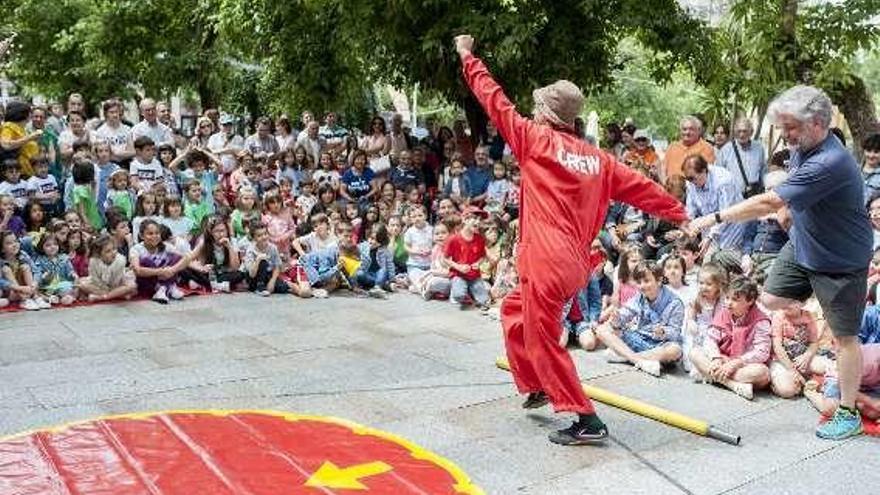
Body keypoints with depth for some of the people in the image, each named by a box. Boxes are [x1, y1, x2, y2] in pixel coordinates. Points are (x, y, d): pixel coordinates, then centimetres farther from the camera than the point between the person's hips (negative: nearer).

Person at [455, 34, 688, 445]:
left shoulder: (537, 140, -5)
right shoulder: (597, 158, 10)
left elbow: (496, 102, 0)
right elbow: (640, 187, 13)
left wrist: (467, 57, 11)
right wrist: (681, 215, 26)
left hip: (547, 263, -8)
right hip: (575, 264, 8)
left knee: (543, 341, 2)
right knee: (514, 308, 28)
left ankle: (587, 422, 3)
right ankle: (536, 386, 34)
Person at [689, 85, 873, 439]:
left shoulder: (830, 163, -34)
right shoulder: (802, 148, -4)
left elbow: (769, 202, -36)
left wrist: (715, 218, -31)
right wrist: (788, 208, -1)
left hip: (841, 260, -8)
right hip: (802, 244, 8)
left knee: (843, 336, 2)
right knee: (772, 300, 12)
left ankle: (848, 414, 14)